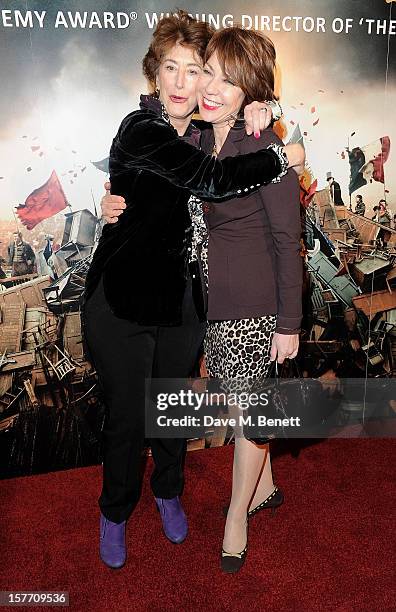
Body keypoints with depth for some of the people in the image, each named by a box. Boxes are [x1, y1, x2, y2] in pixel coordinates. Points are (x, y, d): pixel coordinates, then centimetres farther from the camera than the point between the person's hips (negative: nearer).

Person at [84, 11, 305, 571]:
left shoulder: (199, 135, 5)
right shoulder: (141, 130, -18)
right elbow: (213, 179, -30)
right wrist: (283, 157, -17)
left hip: (180, 299, 6)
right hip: (123, 303, -5)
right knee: (127, 416, 9)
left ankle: (169, 493, 47)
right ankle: (115, 513, 37)